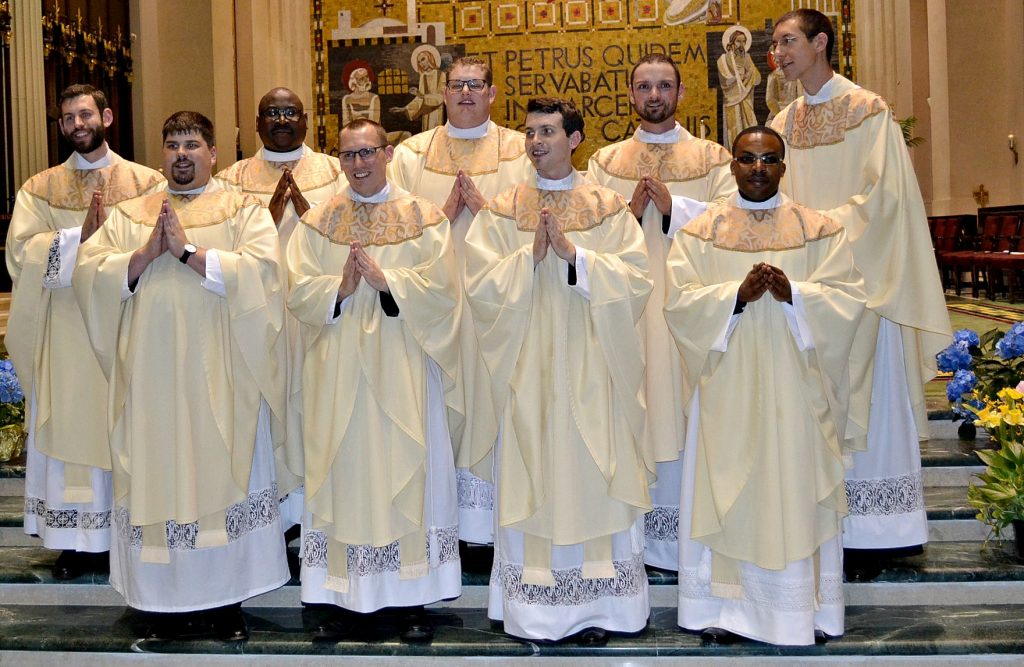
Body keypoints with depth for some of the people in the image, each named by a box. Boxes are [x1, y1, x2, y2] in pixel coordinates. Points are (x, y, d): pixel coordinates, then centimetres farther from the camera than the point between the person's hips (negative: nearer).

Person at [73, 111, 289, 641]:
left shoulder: (244, 211, 6)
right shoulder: (129, 215, 16)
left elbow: (261, 268, -12)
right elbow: (88, 270, 3)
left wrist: (188, 250, -15)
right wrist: (147, 253, -11)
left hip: (218, 375, -2)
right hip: (151, 375, 3)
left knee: (221, 475, 0)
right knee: (158, 477, 4)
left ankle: (225, 596, 10)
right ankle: (167, 601, 13)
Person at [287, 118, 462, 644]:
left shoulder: (422, 217, 4)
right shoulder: (319, 221, 10)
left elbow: (441, 285, -6)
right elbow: (298, 290, 1)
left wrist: (386, 280, -17)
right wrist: (339, 289, -16)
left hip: (402, 368, -1)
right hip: (339, 372, 2)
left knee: (406, 471, 1)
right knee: (343, 473, 2)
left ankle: (411, 599, 9)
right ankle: (349, 599, 11)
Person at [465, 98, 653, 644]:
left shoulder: (608, 208, 5)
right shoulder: (502, 210, 6)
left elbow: (635, 280, -7)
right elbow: (480, 282, -4)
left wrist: (574, 254, -17)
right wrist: (531, 256, -17)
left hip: (590, 366, 0)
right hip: (529, 367, 0)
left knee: (591, 474, 2)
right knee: (532, 474, 2)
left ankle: (594, 607, 12)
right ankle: (535, 607, 12)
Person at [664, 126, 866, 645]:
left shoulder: (820, 230, 7)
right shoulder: (700, 232, 7)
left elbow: (847, 296, -1)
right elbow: (679, 300, -4)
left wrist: (793, 293, -17)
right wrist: (737, 294, -18)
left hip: (795, 388, 0)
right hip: (727, 390, 0)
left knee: (797, 492, 3)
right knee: (727, 493, 1)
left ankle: (804, 605, 14)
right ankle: (724, 604, 10)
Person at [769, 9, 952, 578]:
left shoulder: (868, 110, -5)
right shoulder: (785, 123, 13)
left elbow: (883, 194, -11)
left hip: (858, 272, -5)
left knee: (863, 399, -1)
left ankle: (868, 536, 6)